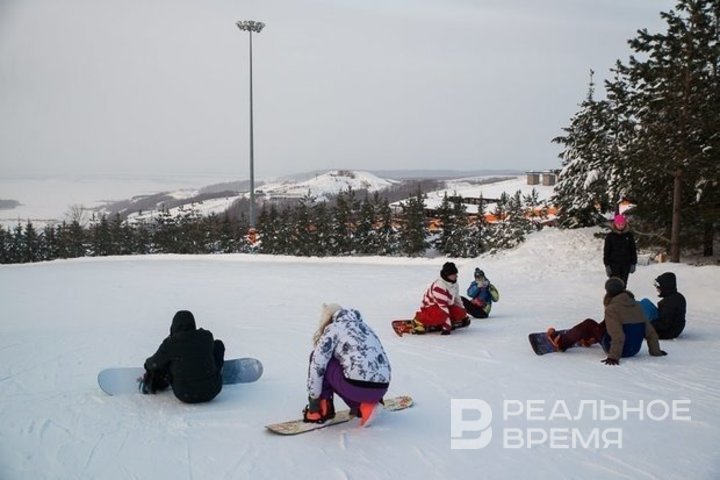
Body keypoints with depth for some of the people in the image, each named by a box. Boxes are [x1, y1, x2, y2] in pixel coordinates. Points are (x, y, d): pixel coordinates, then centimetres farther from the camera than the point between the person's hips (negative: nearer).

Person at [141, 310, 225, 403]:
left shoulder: (170, 343, -9)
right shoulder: (207, 336, -2)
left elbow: (155, 363, 8)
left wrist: (147, 364, 33)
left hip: (185, 395, -1)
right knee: (219, 343, 17)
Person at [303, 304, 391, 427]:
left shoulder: (333, 328, 7)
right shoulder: (363, 326, 24)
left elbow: (317, 365, 0)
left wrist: (314, 398, 8)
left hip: (358, 386, -6)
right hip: (382, 389, 7)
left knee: (317, 358, 12)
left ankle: (322, 409, 13)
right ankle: (363, 406, 13)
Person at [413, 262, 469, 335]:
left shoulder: (454, 284, 0)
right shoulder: (439, 286, -28)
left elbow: (457, 299, 15)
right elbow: (442, 306, -31)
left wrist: (464, 315, 18)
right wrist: (447, 326, -32)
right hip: (430, 307, -9)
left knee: (460, 313, -13)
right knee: (441, 315, -40)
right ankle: (420, 321, -17)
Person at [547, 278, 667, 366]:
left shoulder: (612, 309, -17)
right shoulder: (636, 305, 2)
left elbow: (618, 337, -25)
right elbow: (650, 332, 3)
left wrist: (614, 357, -23)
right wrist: (655, 351, 11)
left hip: (619, 349, -6)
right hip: (635, 350, 6)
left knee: (588, 324, 8)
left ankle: (561, 342, 14)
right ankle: (590, 339, 47)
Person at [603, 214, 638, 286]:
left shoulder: (629, 235, 3)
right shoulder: (610, 236, -4)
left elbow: (633, 250, 8)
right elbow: (606, 251, -2)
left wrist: (633, 263, 5)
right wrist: (607, 265, -7)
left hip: (626, 264, 2)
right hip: (614, 263, -2)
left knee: (623, 284, 8)